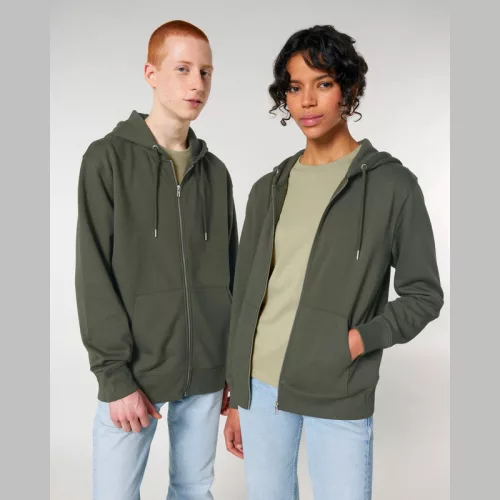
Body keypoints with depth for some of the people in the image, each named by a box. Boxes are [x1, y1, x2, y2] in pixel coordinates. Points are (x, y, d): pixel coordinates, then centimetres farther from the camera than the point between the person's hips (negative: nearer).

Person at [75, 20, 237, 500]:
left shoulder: (216, 172, 8)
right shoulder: (108, 159, -4)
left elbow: (230, 274, 11)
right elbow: (95, 278, -9)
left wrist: (232, 364, 10)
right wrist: (114, 376, -13)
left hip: (205, 372, 4)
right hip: (134, 371, -3)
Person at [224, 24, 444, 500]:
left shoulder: (391, 184, -4)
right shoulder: (269, 189, 7)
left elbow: (423, 294, 0)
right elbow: (244, 296, 10)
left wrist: (360, 340, -16)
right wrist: (235, 395, 11)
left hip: (339, 394, -3)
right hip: (260, 384, 4)